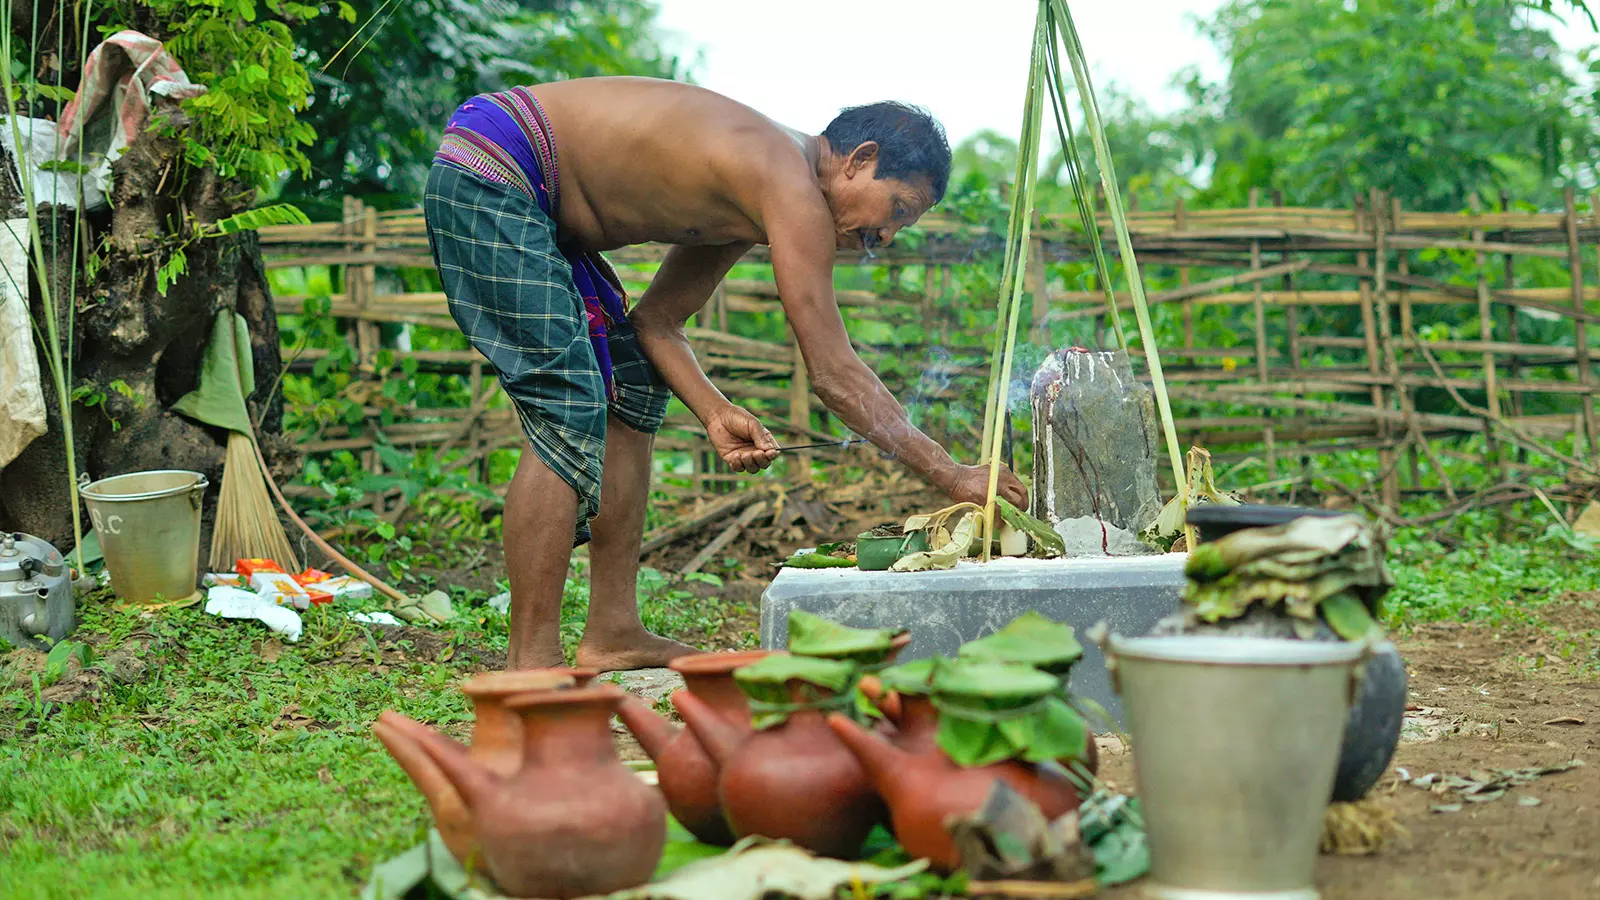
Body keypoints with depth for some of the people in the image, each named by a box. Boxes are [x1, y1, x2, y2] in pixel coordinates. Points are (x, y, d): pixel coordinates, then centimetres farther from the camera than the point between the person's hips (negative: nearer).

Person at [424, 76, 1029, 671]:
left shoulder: (751, 195, 13)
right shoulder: (792, 190, -17)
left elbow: (656, 320, 13)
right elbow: (832, 373, -19)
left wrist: (716, 413, -2)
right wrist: (951, 476, -14)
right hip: (488, 173, -11)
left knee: (632, 387, 12)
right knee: (570, 415, -15)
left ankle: (613, 633, 14)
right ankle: (529, 666, -12)